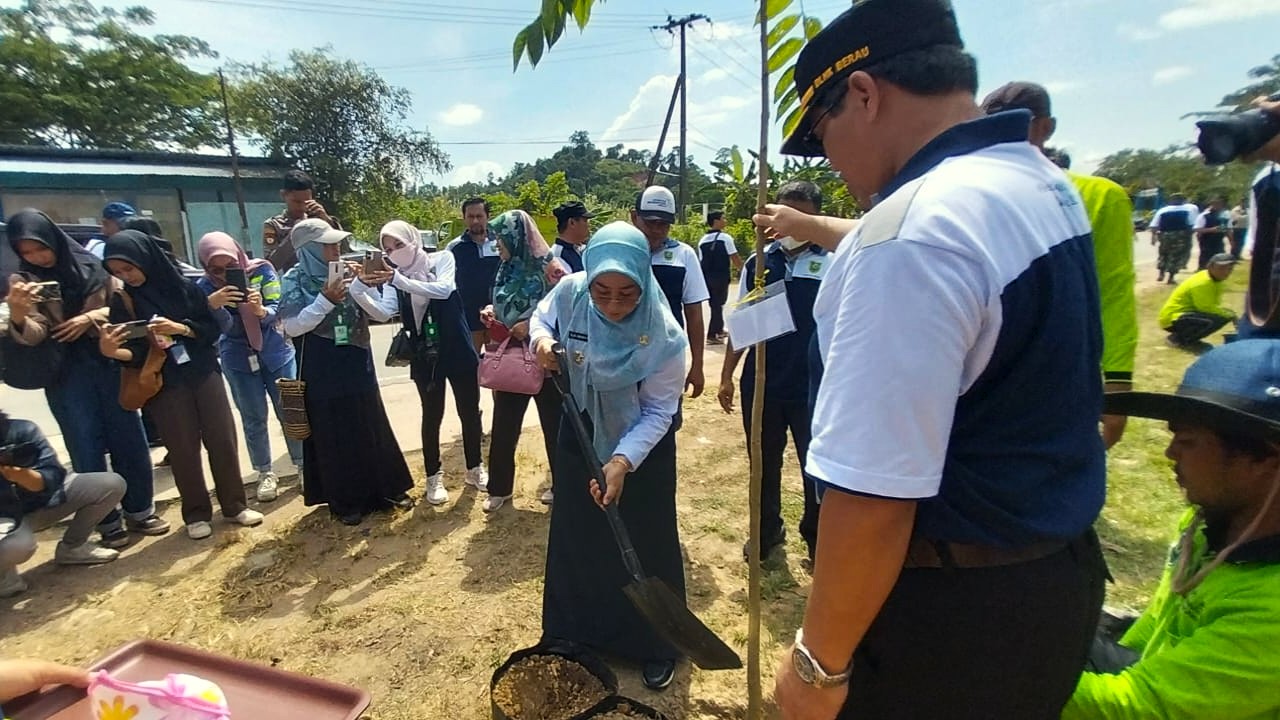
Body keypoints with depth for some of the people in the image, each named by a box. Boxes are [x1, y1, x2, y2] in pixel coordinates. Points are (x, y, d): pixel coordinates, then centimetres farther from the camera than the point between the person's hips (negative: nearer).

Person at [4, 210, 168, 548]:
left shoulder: (92, 267, 0)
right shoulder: (24, 282, 1)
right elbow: (35, 334, -10)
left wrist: (91, 318, -16)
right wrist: (18, 317, -31)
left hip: (108, 363, 0)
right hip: (66, 375, 0)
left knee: (129, 440, 7)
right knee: (87, 449, 4)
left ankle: (140, 511, 22)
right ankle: (108, 522, 16)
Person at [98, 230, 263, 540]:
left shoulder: (185, 288, -2)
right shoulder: (123, 302, -1)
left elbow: (213, 329, -1)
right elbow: (135, 352, -5)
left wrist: (181, 328, -18)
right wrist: (112, 351, -26)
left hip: (204, 374, 0)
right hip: (165, 384, 0)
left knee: (222, 439, 4)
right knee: (183, 449, 4)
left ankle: (234, 505, 17)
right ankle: (196, 514, 18)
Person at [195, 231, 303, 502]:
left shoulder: (261, 270, -11)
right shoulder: (205, 287, -9)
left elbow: (278, 308, -17)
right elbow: (227, 327, -18)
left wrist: (261, 310, -40)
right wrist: (213, 305, -38)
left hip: (276, 352, 0)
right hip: (238, 360, 1)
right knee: (254, 420, 7)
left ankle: (302, 466, 20)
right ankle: (265, 474, 22)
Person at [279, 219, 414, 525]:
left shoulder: (350, 273, 1)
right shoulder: (295, 280, -5)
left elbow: (383, 313, -5)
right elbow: (291, 327, -14)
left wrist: (360, 287, -19)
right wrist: (326, 300, -22)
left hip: (357, 367, 3)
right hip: (321, 372, -2)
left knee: (371, 428, 12)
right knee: (333, 434, 7)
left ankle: (388, 488, 26)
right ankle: (344, 500, 22)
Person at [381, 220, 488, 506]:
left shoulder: (442, 258, -4)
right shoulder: (394, 275, 2)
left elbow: (444, 289, -23)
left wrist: (400, 280, -29)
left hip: (458, 350, -1)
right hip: (424, 355, 1)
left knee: (469, 412, 9)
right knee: (432, 416, 9)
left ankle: (475, 468, 28)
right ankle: (434, 477, 25)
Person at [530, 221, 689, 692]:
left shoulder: (663, 336, -31)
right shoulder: (570, 292, -21)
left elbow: (658, 411, -21)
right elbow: (541, 318, 2)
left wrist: (623, 462, -33)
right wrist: (542, 340, -21)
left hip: (643, 446, -3)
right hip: (579, 434, 4)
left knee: (645, 546, 8)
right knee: (575, 539, 17)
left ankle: (656, 645, 33)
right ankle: (571, 631, 42)